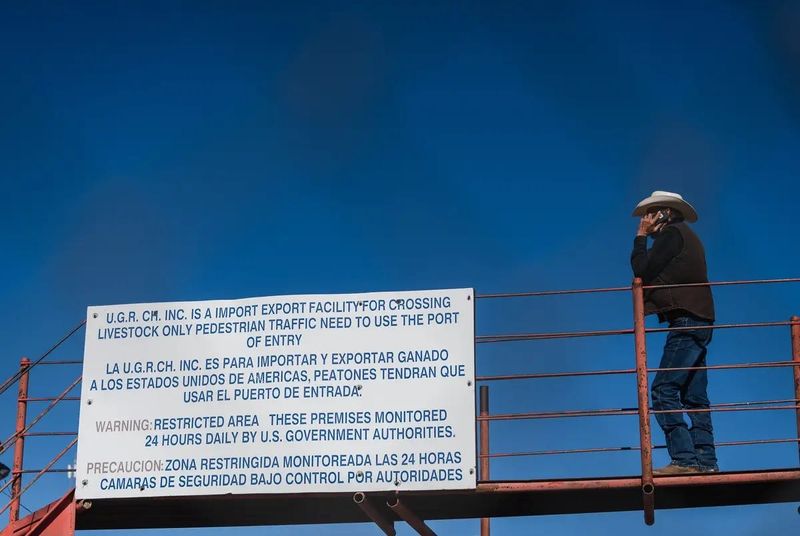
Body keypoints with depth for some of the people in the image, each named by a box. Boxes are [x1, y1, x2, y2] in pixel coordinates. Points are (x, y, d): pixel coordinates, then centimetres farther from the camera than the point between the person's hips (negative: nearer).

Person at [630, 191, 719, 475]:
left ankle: (683, 458, -22)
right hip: (698, 323, 10)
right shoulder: (686, 237, 25)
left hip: (686, 321, -10)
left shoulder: (671, 233, -5)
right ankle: (705, 460, 5)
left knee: (663, 390, -15)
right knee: (694, 396, 8)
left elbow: (642, 271, -7)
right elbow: (657, 274, 24)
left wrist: (641, 236, 3)